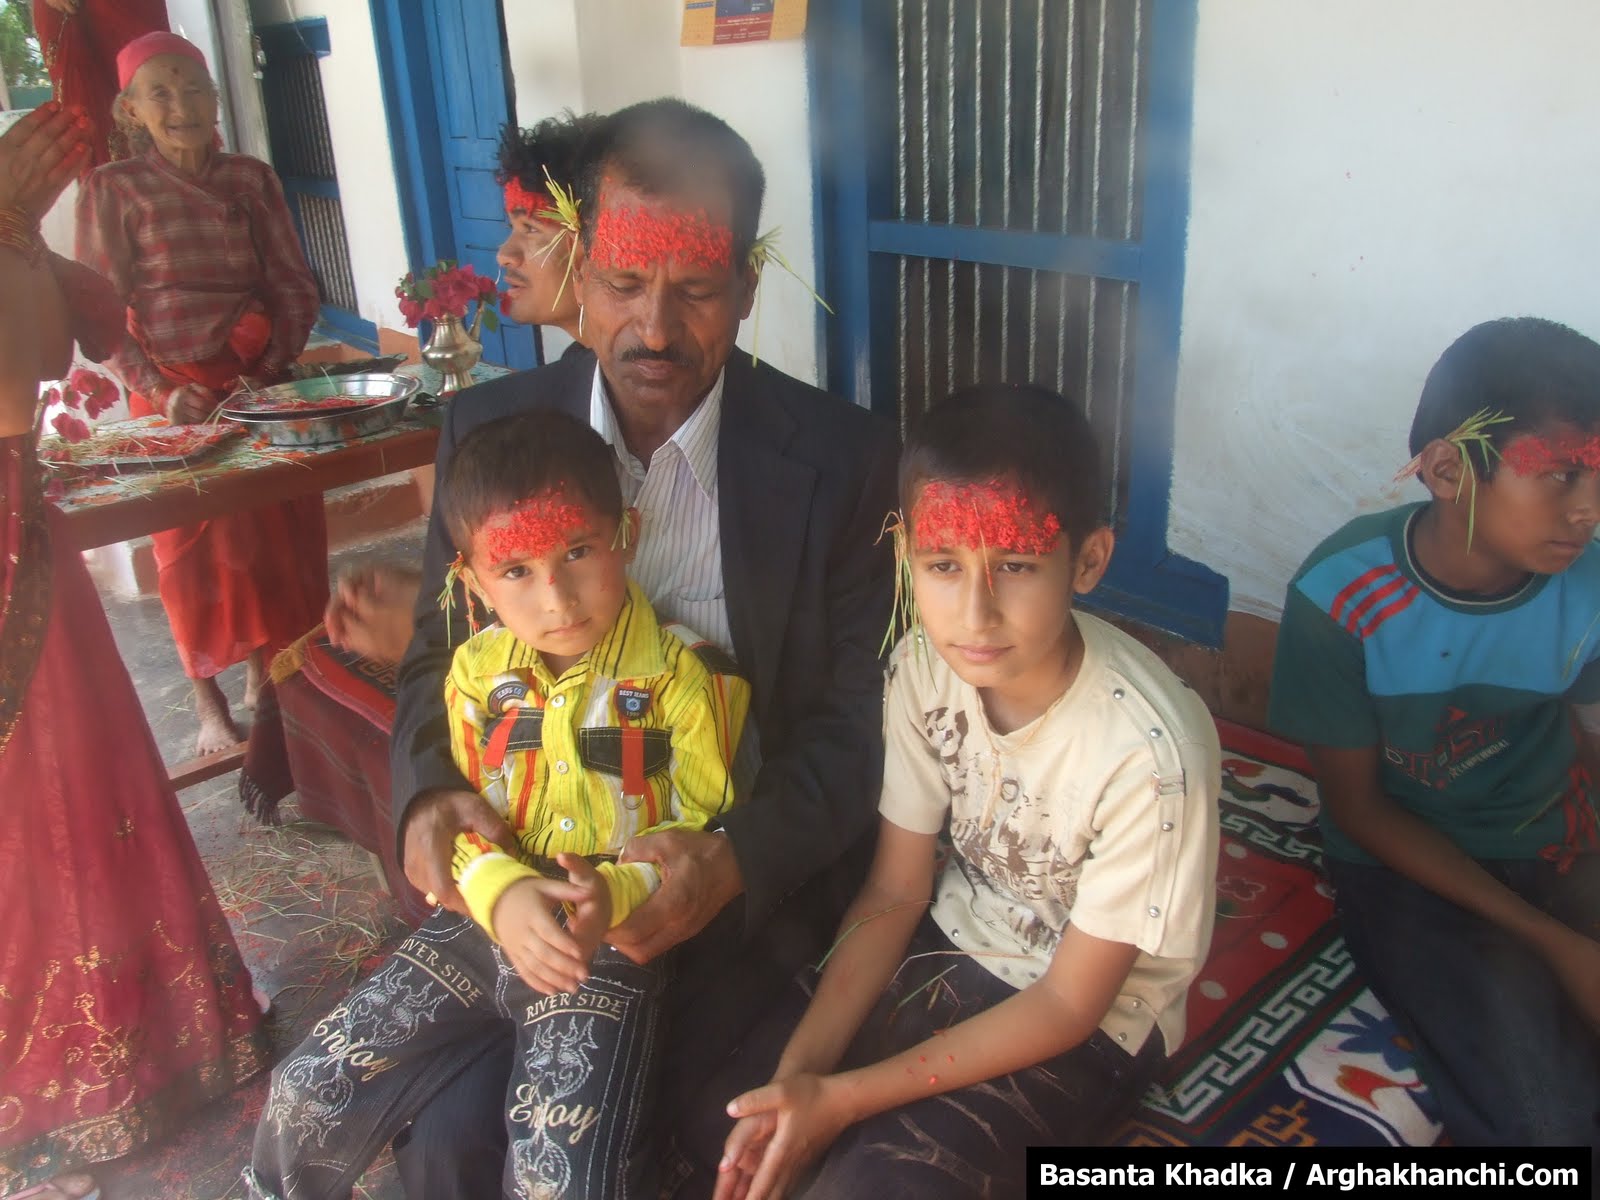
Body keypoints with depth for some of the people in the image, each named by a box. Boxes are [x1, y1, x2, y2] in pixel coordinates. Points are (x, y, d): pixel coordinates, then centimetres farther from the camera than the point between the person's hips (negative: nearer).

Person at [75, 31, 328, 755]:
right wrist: (159, 392, -15)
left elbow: (294, 285, 5)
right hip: (173, 391, -2)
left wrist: (272, 369, -8)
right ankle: (209, 703, 16)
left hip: (260, 386, 2)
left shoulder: (252, 179, 6)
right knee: (193, 551, 4)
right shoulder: (115, 189, -1)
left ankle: (268, 675, 24)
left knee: (281, 540, 6)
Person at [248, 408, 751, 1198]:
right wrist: (500, 893, -18)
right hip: (488, 920, 5)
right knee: (307, 1095, 6)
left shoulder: (681, 677, -14)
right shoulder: (477, 672, 1)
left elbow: (704, 831, -11)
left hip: (616, 940, -4)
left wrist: (617, 895, -29)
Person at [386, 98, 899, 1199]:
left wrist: (734, 859, -24)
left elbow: (854, 721, -7)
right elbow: (440, 652, 8)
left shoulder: (844, 458, -10)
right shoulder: (491, 429, -2)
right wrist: (428, 795, -13)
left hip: (749, 879, -2)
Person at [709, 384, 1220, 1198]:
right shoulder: (923, 666, -16)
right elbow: (895, 892, -5)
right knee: (722, 1101, -7)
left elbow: (1068, 1003, -19)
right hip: (951, 942, 5)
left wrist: (846, 1096, -21)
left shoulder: (1151, 754, -31)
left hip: (1090, 1022, -4)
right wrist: (800, 1069, -17)